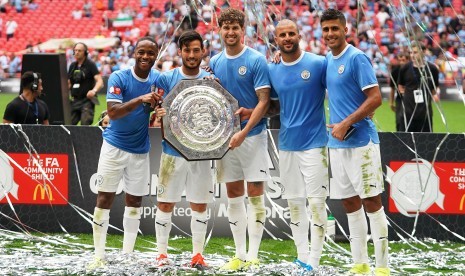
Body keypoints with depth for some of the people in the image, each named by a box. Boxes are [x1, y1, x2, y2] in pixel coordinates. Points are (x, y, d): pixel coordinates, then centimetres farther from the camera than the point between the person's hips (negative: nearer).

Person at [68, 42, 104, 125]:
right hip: (74, 101, 6)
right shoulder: (72, 65, 14)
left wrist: (94, 90, -33)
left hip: (87, 100, -6)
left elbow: (99, 81, -14)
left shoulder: (90, 64, -4)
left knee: (85, 124, -17)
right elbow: (69, 83, 23)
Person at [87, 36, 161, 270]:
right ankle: (99, 256, 1)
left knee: (134, 202, 8)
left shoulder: (158, 79, 0)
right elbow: (112, 111, -24)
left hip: (140, 150, 4)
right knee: (104, 199, -5)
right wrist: (140, 99, -35)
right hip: (114, 146, -4)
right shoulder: (119, 78, -12)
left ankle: (127, 254, 18)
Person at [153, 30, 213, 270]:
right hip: (173, 151, -1)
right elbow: (158, 111, 1)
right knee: (165, 204, 1)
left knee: (199, 206, 5)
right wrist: (160, 115, -22)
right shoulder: (166, 78, 0)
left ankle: (197, 254, 15)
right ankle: (162, 253, 12)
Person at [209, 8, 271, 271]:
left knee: (255, 194, -4)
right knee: (234, 195, 8)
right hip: (226, 135, 5)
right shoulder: (215, 62, 8)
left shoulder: (256, 60, -8)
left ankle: (253, 256, -2)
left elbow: (264, 101, -11)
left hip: (253, 134, -5)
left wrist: (243, 133, -19)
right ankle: (239, 254, 15)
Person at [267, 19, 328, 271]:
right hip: (286, 145, 5)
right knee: (294, 204, 10)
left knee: (316, 203, -6)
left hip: (314, 144, -5)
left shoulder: (318, 64, -8)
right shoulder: (272, 71, 7)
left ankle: (313, 262, -1)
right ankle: (301, 258, 19)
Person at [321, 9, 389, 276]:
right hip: (337, 144, 8)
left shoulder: (357, 58, -11)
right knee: (350, 203, 11)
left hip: (361, 141, -8)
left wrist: (346, 123, -18)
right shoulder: (327, 60, 13)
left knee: (371, 202, -5)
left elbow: (375, 98, -16)